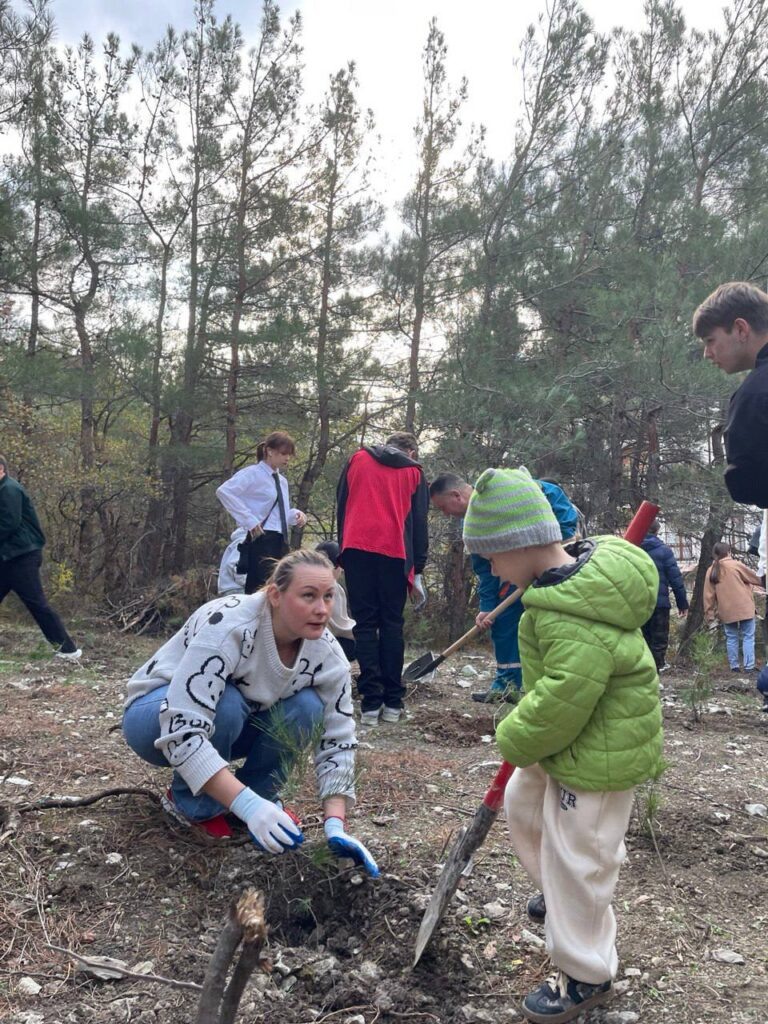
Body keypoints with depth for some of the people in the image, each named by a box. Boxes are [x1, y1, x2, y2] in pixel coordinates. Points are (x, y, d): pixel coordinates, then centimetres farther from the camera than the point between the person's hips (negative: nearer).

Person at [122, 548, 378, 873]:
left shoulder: (327, 655, -19)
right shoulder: (228, 625, -37)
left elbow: (337, 741, -14)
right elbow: (182, 730, -43)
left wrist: (336, 826, -27)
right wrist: (247, 806, -48)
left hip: (234, 724, 4)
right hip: (157, 716, -4)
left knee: (306, 708, -22)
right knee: (227, 704, -35)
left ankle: (262, 793, 0)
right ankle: (193, 804, -10)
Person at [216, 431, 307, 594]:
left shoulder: (282, 480, 18)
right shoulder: (253, 473, -6)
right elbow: (224, 491, -18)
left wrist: (295, 514, 5)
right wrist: (249, 520, -18)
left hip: (280, 542, 8)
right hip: (261, 541, -8)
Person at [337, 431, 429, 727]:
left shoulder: (357, 459, 16)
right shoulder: (414, 472, 13)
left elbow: (341, 505, 15)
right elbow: (419, 523, 9)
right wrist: (417, 571, 10)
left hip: (357, 549, 0)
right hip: (395, 553, 0)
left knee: (365, 625, 3)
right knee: (392, 625, 8)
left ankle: (371, 702, -3)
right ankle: (392, 702, 6)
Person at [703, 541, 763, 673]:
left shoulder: (711, 571, 4)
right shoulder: (736, 565, -7)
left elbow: (708, 595, 4)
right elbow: (754, 578, 6)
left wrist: (709, 613, 8)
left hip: (726, 611, 3)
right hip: (744, 608, -3)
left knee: (731, 638, 13)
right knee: (748, 637, 3)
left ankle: (734, 666, 15)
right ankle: (749, 666, -1)